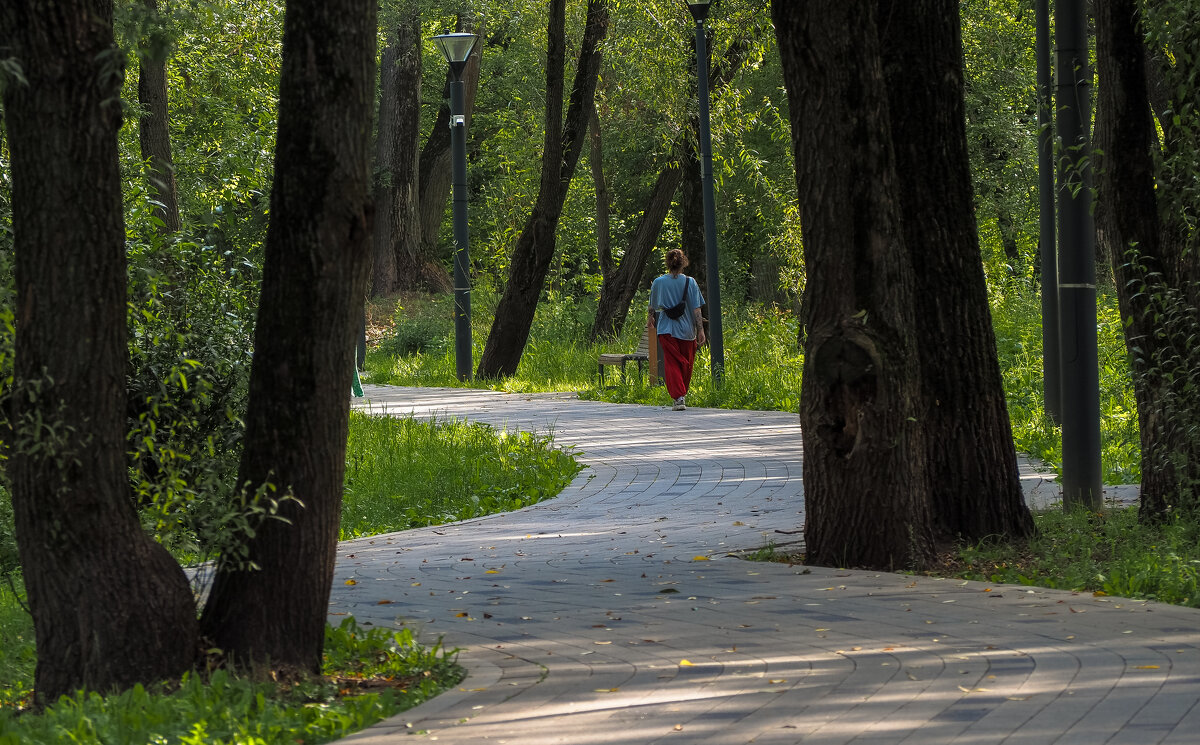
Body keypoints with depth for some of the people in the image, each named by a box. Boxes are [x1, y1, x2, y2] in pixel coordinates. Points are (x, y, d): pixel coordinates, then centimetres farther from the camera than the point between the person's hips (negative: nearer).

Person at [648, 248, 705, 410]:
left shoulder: (658, 283, -1)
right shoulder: (690, 283, -4)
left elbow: (653, 306, 14)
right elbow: (696, 309, -6)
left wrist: (651, 319, 34)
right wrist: (700, 330, -2)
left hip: (666, 330, -1)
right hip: (687, 330, 1)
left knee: (672, 363, -1)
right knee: (686, 365, 16)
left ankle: (678, 397, -16)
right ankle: (682, 395, 28)